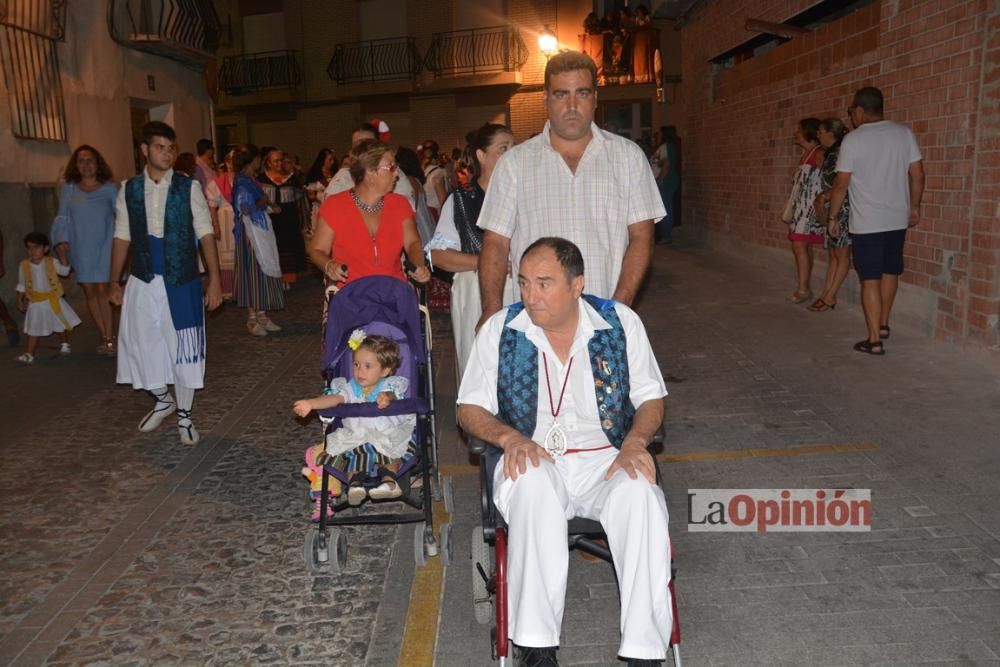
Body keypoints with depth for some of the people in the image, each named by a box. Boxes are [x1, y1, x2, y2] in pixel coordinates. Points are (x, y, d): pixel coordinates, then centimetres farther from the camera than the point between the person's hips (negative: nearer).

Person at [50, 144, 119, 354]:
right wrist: (61, 242, -4)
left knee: (103, 290, -10)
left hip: (104, 247, -3)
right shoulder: (68, 189, 8)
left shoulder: (109, 188, 3)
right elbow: (62, 218, 7)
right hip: (81, 249, 3)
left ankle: (109, 338, -2)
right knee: (90, 291, 4)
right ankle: (105, 337, 12)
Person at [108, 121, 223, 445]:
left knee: (183, 347, 5)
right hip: (142, 281, 3)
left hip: (182, 281, -2)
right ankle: (163, 400, 35)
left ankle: (184, 416, 22)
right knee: (142, 345, 9)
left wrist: (214, 280, -11)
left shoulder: (188, 187, -4)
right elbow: (122, 238, 8)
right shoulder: (129, 189, 3)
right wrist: (114, 282, 10)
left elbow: (205, 235, -6)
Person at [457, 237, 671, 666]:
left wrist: (634, 442, -13)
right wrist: (509, 437, -15)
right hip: (533, 461, 0)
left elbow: (651, 399, 8)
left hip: (605, 459, 1)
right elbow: (470, 409, 5)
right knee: (533, 484, -36)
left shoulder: (620, 322, 2)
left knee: (640, 494, -32)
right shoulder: (501, 328, 1)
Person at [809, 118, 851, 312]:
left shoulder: (840, 152, -13)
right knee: (833, 253, 10)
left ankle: (829, 297, 1)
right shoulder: (830, 153, 14)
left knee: (842, 254, -1)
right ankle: (826, 295, 13)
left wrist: (824, 197, -10)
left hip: (842, 209, -9)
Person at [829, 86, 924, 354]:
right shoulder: (904, 133, 2)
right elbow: (917, 175, 5)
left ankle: (875, 340, 0)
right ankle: (883, 325, 35)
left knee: (870, 279, -1)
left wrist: (833, 216, 3)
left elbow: (841, 184, -9)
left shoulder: (853, 139, -10)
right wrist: (914, 207, 17)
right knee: (890, 273, 20)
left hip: (866, 222, -5)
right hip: (897, 218, 5)